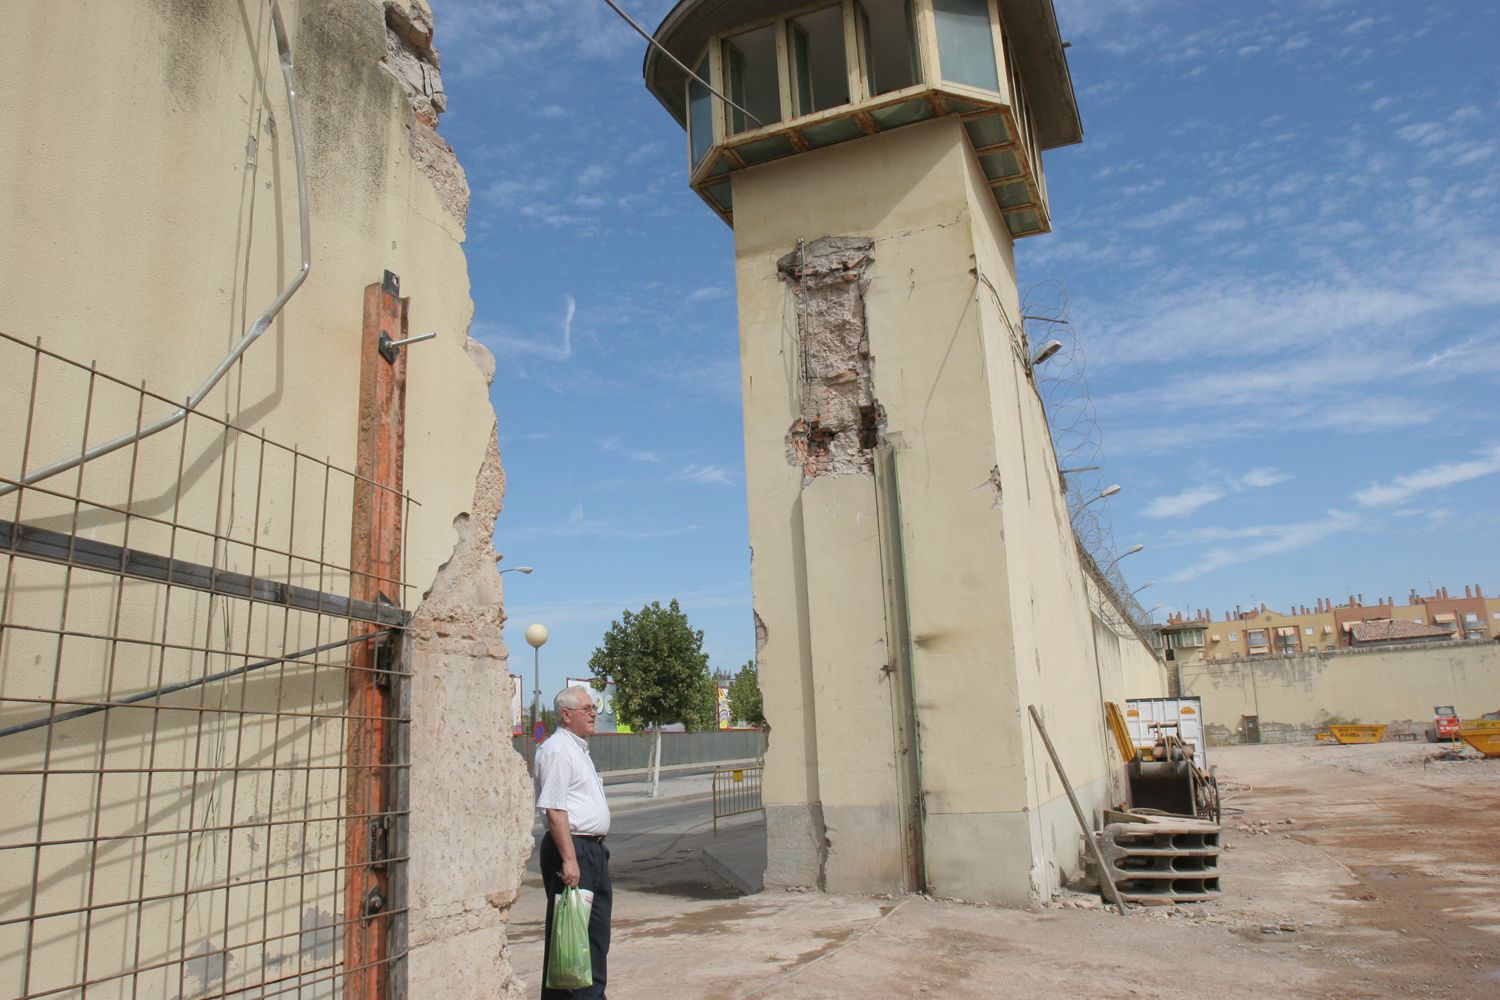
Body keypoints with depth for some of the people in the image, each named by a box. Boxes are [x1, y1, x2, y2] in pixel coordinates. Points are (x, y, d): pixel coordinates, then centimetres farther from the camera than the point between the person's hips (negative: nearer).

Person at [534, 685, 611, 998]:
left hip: (593, 848, 10)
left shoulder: (579, 748, 18)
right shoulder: (556, 750, -15)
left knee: (597, 932, 15)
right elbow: (553, 809, -21)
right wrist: (569, 859, -25)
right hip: (571, 848, -10)